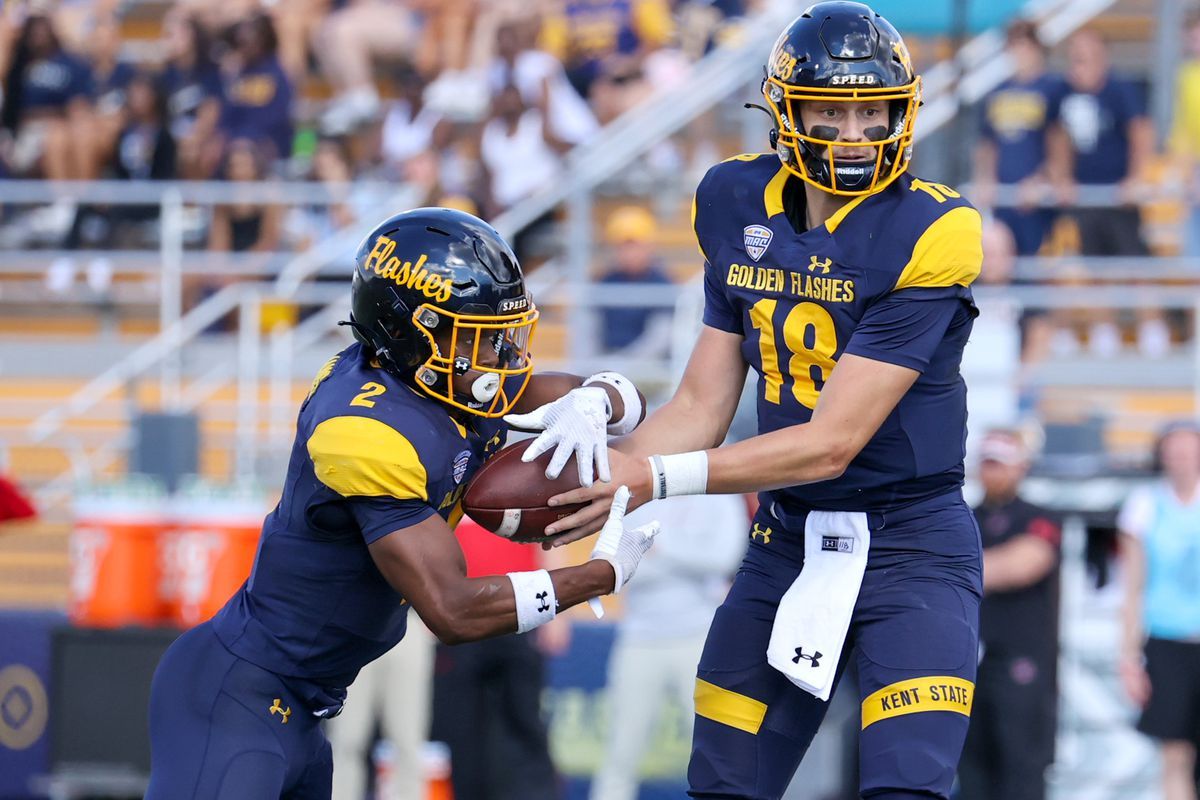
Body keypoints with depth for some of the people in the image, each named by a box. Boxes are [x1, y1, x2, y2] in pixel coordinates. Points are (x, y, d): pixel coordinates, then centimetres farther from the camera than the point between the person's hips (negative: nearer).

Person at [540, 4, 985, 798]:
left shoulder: (925, 236, -18)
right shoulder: (744, 212, 1)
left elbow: (832, 442, -20)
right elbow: (702, 407, 4)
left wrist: (661, 479, -22)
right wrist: (597, 467, -13)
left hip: (909, 546, -6)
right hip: (788, 544, 6)